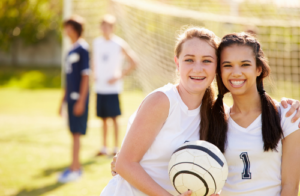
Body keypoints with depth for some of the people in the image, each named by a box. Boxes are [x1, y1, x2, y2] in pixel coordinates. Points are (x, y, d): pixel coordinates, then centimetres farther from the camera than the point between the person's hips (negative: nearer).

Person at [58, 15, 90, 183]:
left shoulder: (82, 48, -10)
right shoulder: (72, 50, 15)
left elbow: (86, 76, -14)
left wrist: (81, 100, -18)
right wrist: (63, 99, 22)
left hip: (79, 97, -8)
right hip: (71, 97, 8)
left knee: (76, 133, -6)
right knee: (74, 132, 11)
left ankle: (74, 169, -3)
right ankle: (76, 166, 19)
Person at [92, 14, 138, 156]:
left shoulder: (119, 44, -6)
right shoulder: (96, 43, 9)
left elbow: (133, 63, -2)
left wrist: (119, 76, -7)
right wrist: (95, 74, 11)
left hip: (113, 87, -4)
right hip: (99, 87, 4)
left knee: (113, 117, -4)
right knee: (103, 118, 8)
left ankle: (116, 147, 4)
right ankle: (104, 147, 15)